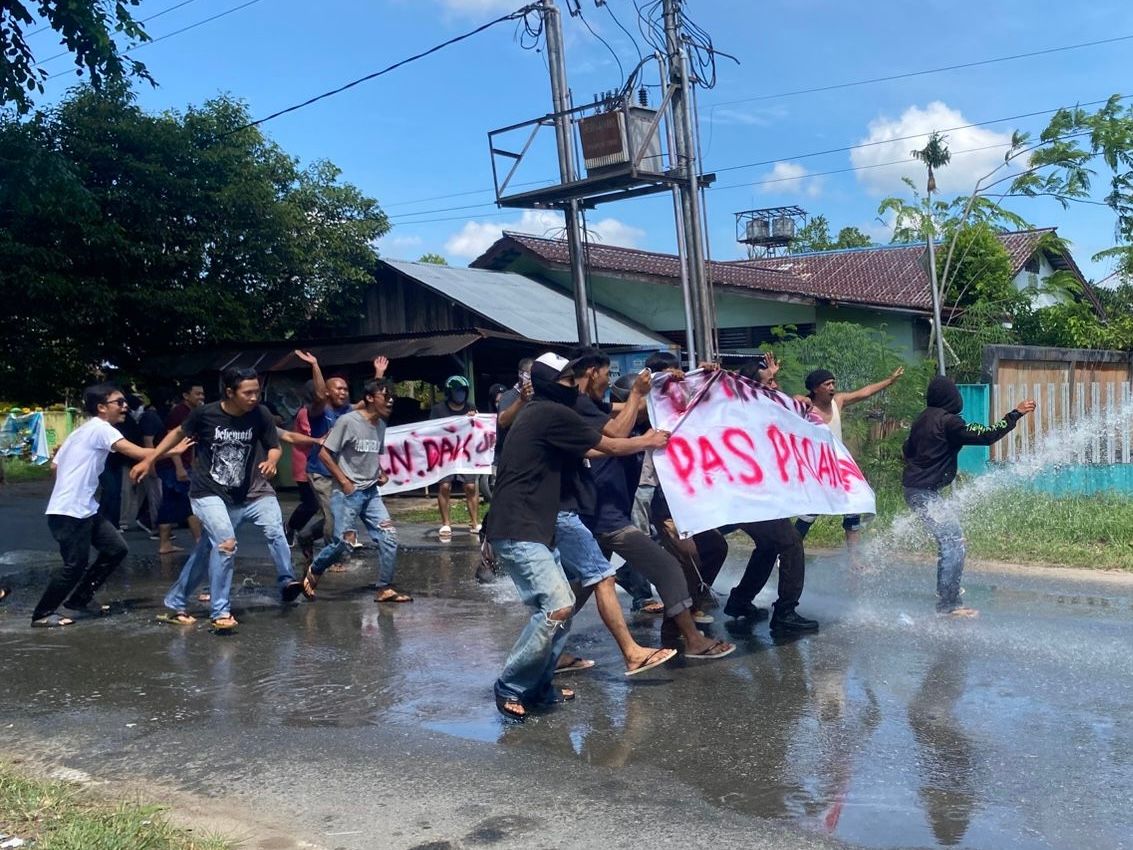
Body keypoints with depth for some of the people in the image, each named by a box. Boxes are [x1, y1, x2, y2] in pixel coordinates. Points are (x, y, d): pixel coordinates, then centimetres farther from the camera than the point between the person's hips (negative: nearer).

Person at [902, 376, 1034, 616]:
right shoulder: (948, 421, -15)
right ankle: (947, 605, -7)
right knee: (953, 543, -8)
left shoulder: (923, 418, 12)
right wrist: (1015, 414, -8)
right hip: (925, 492, -10)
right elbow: (986, 435, -15)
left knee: (952, 540, 16)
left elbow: (906, 450, 22)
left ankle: (950, 602, 21)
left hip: (915, 488, 10)